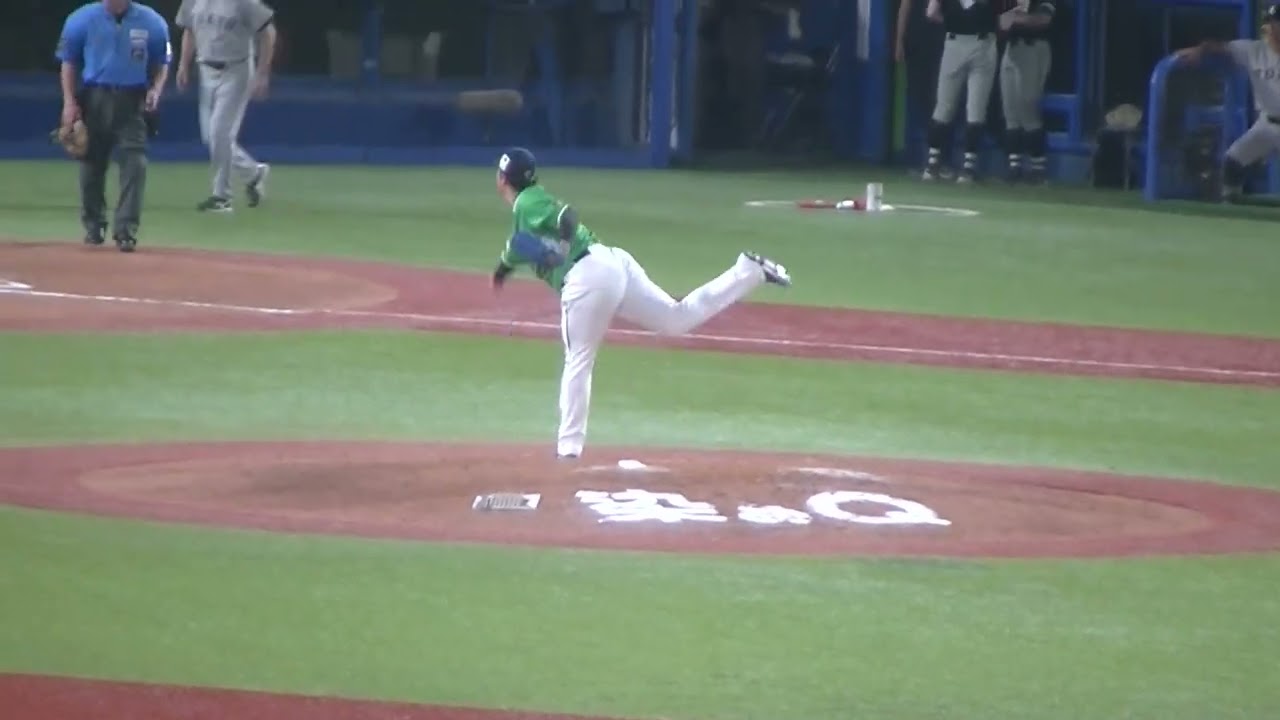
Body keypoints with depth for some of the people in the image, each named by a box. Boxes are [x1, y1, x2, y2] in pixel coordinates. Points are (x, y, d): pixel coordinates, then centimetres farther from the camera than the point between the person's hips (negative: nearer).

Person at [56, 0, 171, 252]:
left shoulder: (152, 23, -2)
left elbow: (161, 63, 8)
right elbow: (69, 64, 5)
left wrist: (155, 91, -10)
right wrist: (69, 102, -4)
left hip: (133, 101, -1)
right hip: (94, 99, 1)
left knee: (134, 163, -11)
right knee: (92, 162, 10)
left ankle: (126, 230, -10)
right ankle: (93, 226, 28)